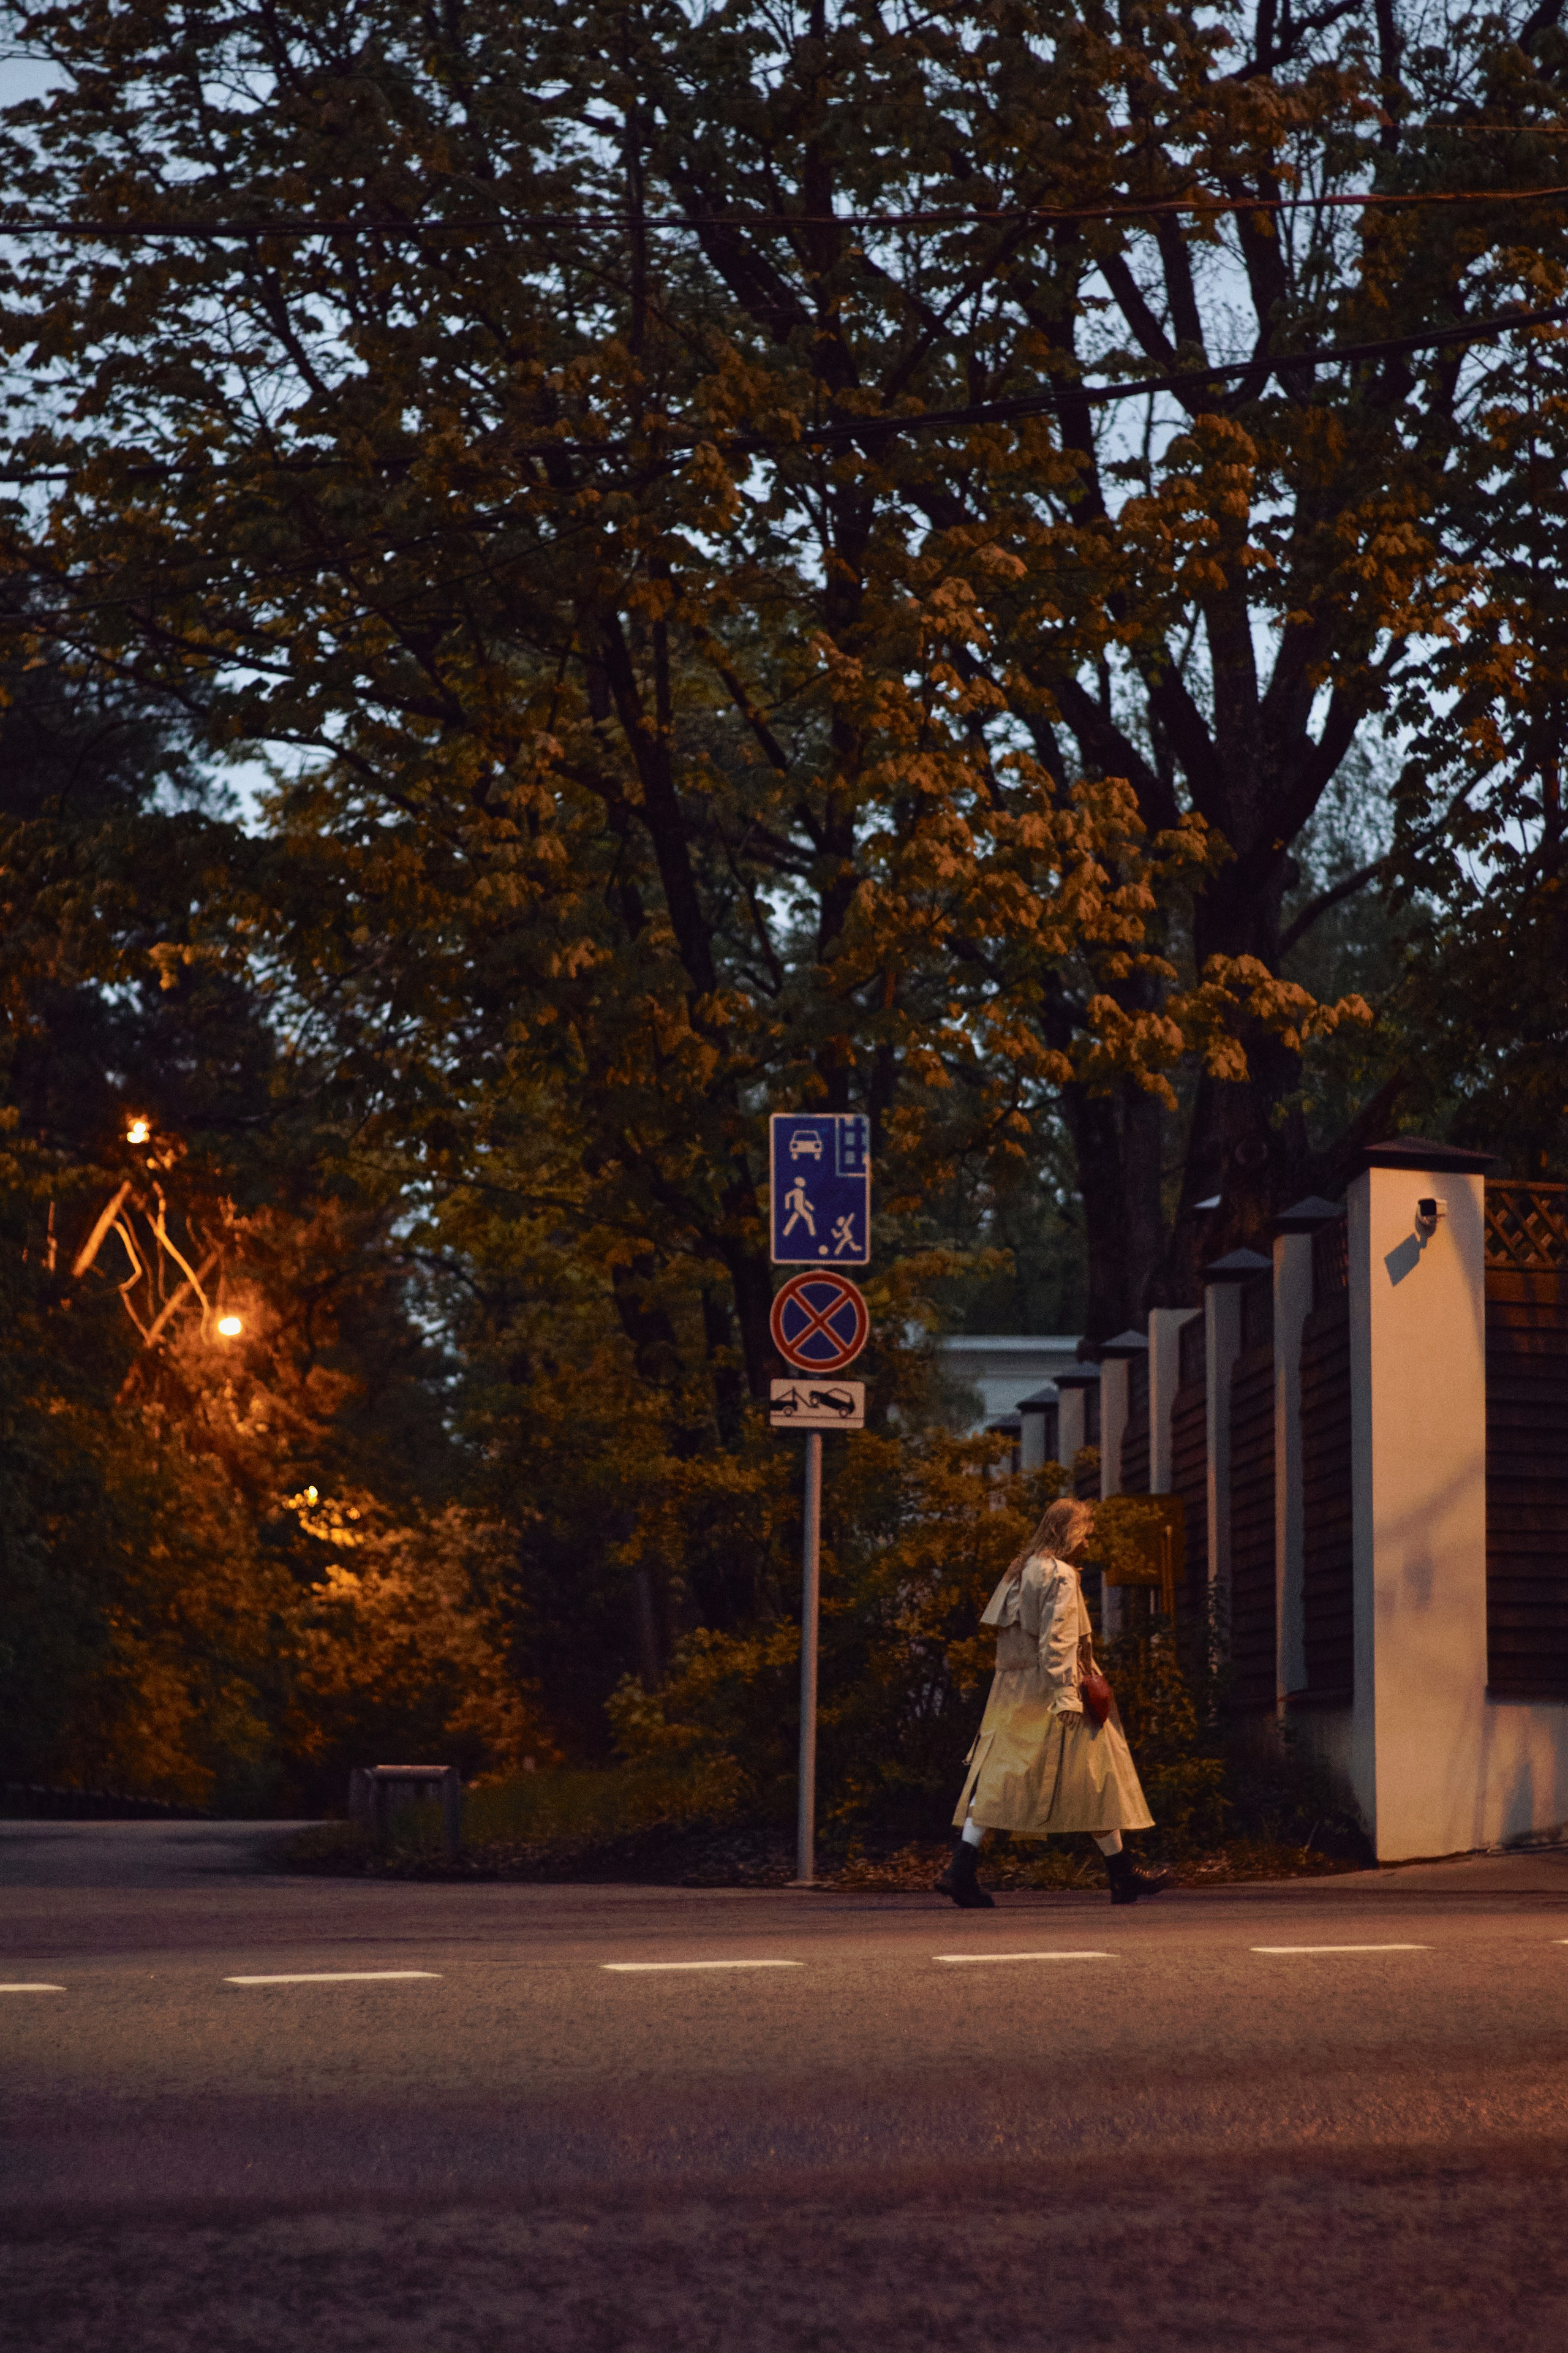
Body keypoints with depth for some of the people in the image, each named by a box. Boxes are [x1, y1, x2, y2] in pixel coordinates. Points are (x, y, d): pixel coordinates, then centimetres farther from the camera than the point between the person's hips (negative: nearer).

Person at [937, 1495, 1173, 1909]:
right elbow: (1058, 1638, -20)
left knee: (997, 1776, 3)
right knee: (1095, 1775, 2)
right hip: (1046, 1692, -8)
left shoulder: (1021, 1572, 16)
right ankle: (1123, 1875, 7)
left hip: (1012, 1689, 8)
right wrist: (1065, 1693, -24)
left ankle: (961, 1869, -8)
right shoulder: (1060, 1576, -11)